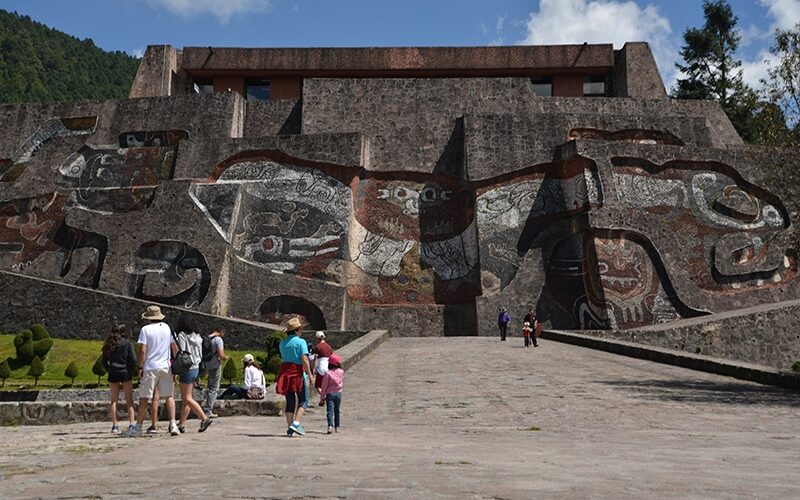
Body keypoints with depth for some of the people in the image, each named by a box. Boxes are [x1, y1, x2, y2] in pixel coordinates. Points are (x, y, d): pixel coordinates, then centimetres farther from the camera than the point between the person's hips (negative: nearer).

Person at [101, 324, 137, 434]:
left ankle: (114, 426, 6)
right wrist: (131, 372, 1)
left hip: (113, 375, 3)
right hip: (125, 374, -2)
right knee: (129, 400, 4)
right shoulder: (128, 343, -2)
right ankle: (131, 424, -3)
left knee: (114, 400, 9)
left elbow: (104, 362, 7)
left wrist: (110, 371, 12)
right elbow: (133, 360, -9)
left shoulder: (109, 344, 8)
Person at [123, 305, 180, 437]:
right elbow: (175, 348, 10)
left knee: (144, 398, 4)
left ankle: (138, 428, 10)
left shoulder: (145, 329, -4)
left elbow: (143, 350, -10)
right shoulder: (167, 328, 7)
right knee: (169, 396, 5)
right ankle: (173, 425, -5)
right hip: (166, 367, 3)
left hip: (150, 368, -3)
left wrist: (140, 367, -4)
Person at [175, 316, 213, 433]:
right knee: (185, 398, 12)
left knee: (187, 398, -4)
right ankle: (181, 424, 13)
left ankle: (205, 418, -13)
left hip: (188, 369, -8)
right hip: (197, 369, 8)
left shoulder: (182, 336, -9)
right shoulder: (198, 337, 11)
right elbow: (201, 355, 11)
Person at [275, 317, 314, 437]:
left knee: (290, 402, 10)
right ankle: (296, 423, -10)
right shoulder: (301, 342, -8)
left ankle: (290, 429, 8)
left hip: (284, 372, 6)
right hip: (298, 373, -6)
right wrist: (309, 373, -12)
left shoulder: (282, 343, 10)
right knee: (303, 400, 5)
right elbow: (304, 360, -17)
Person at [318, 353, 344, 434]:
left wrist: (321, 398, 0)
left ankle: (330, 426, -26)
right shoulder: (341, 372, 0)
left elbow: (324, 387, -6)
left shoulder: (328, 373, -11)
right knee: (337, 411, 17)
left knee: (330, 411, -9)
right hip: (339, 393, 4)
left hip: (330, 394, -4)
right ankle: (337, 426, 24)